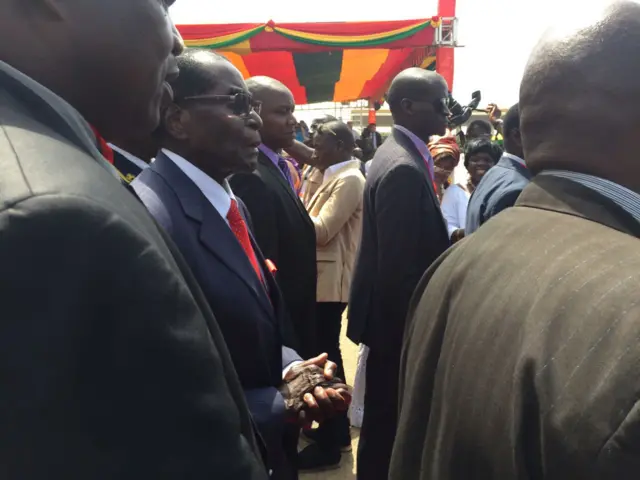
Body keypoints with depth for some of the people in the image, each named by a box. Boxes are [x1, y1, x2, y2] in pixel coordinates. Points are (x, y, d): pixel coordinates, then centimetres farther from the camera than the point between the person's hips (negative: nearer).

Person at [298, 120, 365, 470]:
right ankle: (337, 431, 32)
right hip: (322, 278, 10)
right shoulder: (333, 178, 15)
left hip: (330, 280, -10)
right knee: (326, 352, 16)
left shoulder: (349, 180, -13)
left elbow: (321, 231, -20)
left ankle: (329, 445, 13)